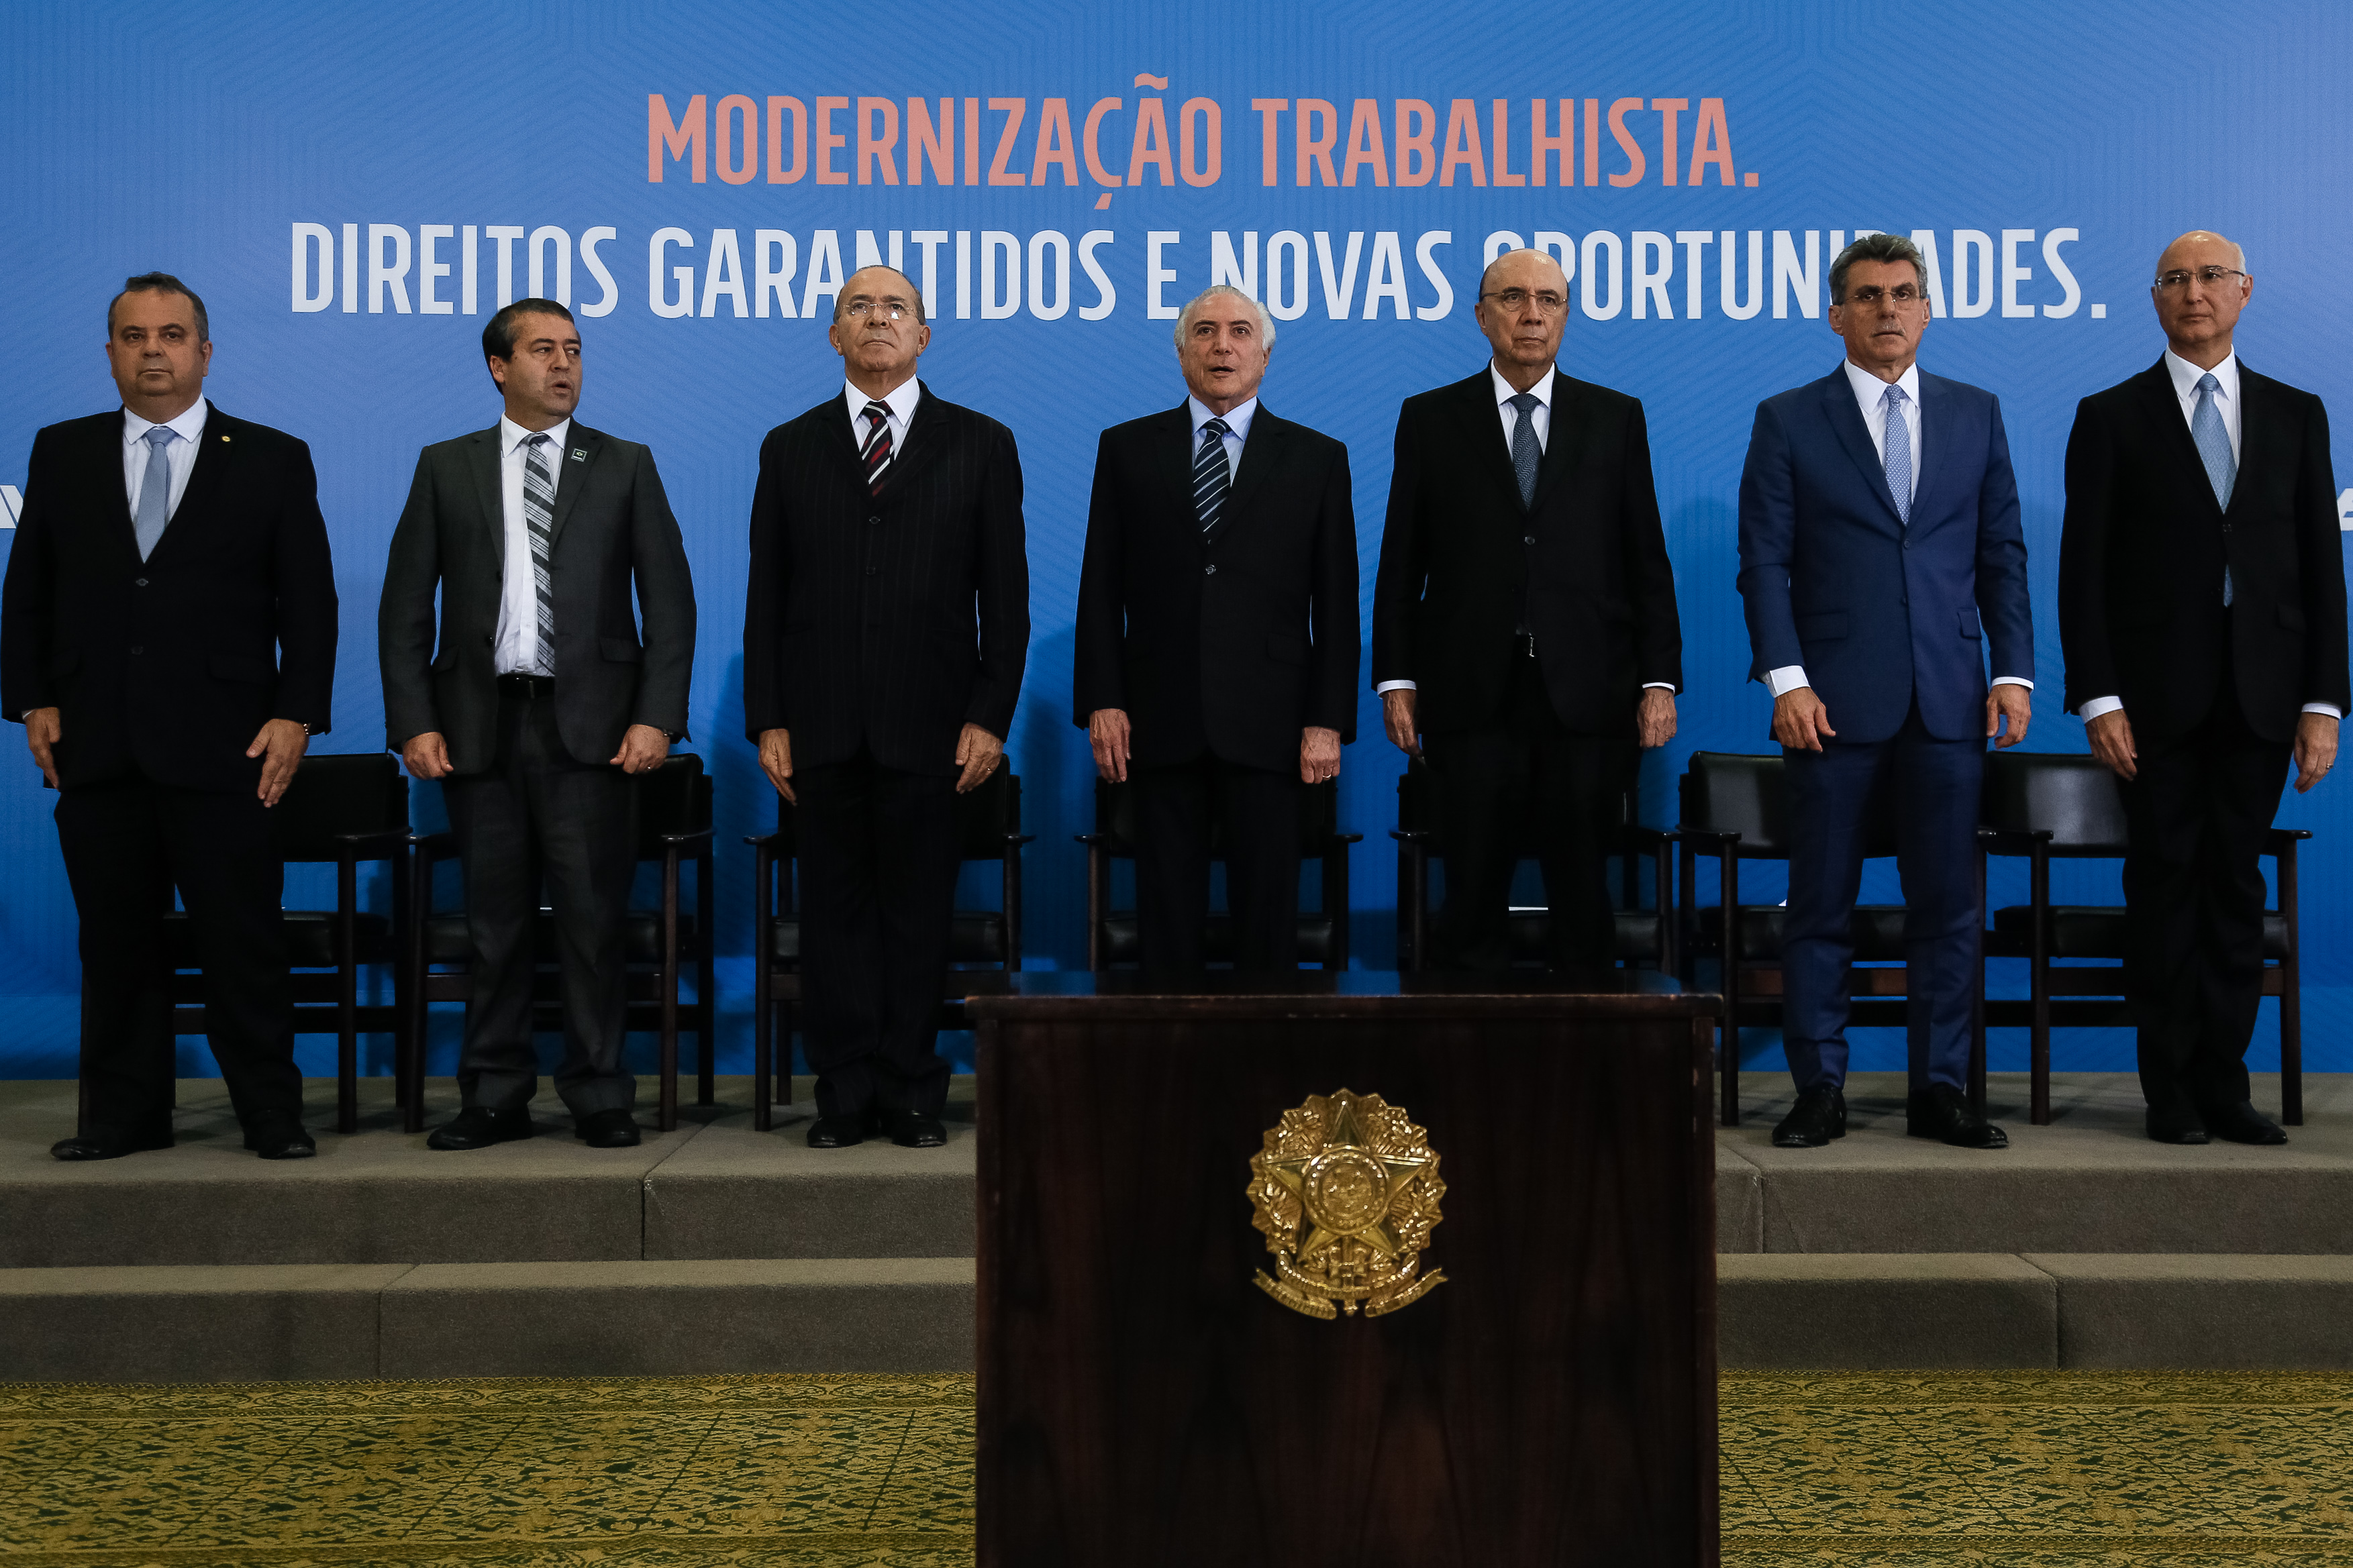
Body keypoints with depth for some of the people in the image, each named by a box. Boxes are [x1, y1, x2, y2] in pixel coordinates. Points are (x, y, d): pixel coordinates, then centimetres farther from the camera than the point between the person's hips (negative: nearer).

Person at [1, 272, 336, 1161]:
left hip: (221, 747, -2)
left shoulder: (272, 460, 5)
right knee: (115, 938, 7)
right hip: (96, 747, 3)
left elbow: (308, 602, 3)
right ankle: (125, 1113, 18)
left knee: (242, 937, -1)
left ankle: (271, 1113, 9)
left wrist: (296, 715, -6)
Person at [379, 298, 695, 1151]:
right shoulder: (446, 468, 10)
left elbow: (669, 601, 3)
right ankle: (495, 1096, 16)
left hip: (589, 726, -1)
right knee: (495, 921, 7)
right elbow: (405, 605, 7)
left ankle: (599, 1094, 9)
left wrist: (658, 717, -7)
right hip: (481, 724, 1)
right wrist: (414, 722, -3)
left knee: (594, 917, -2)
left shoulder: (626, 467, 8)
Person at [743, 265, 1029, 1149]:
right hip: (821, 728, 1)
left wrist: (989, 717, -4)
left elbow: (1004, 594, 4)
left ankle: (912, 1093, 12)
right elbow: (766, 595, 9)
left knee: (918, 912, 3)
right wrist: (767, 721, 0)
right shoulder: (790, 448, 12)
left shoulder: (980, 445, 7)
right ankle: (845, 1093, 12)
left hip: (929, 726, -1)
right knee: (835, 909, 4)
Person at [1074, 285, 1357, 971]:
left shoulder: (1318, 458, 7)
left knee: (1269, 910, 3)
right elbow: (1100, 587, 6)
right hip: (1159, 720, 1)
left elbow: (1336, 602, 4)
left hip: (1267, 723, -1)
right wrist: (1101, 702, -2)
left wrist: (1329, 721, -3)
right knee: (1167, 911, 6)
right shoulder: (1127, 448, 9)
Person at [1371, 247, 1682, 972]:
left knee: (1584, 898, 5)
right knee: (1474, 896, 3)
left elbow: (1647, 560, 7)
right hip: (1472, 697, 0)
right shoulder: (1429, 419, 7)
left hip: (1588, 697, 1)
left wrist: (1660, 678, 0)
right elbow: (1401, 564, 6)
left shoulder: (1616, 418, 9)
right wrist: (1396, 679, 0)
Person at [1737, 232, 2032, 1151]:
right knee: (1820, 906, 2)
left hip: (1949, 701, 3)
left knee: (1948, 905, 4)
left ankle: (1940, 1092, 13)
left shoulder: (1975, 415, 13)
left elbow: (2002, 554, 12)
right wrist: (1786, 680, -9)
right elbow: (1763, 563, 0)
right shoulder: (1788, 421, 4)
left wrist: (2013, 670, 3)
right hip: (1835, 702, -2)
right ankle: (1820, 1093, 10)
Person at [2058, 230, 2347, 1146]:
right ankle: (2172, 1090, 9)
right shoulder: (2112, 417, 4)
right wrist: (2097, 700, -9)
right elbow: (2083, 571, -1)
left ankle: (2225, 1085, 13)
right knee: (2164, 882, 1)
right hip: (2157, 693, -2)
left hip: (2260, 693, 2)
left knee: (2237, 886, 5)